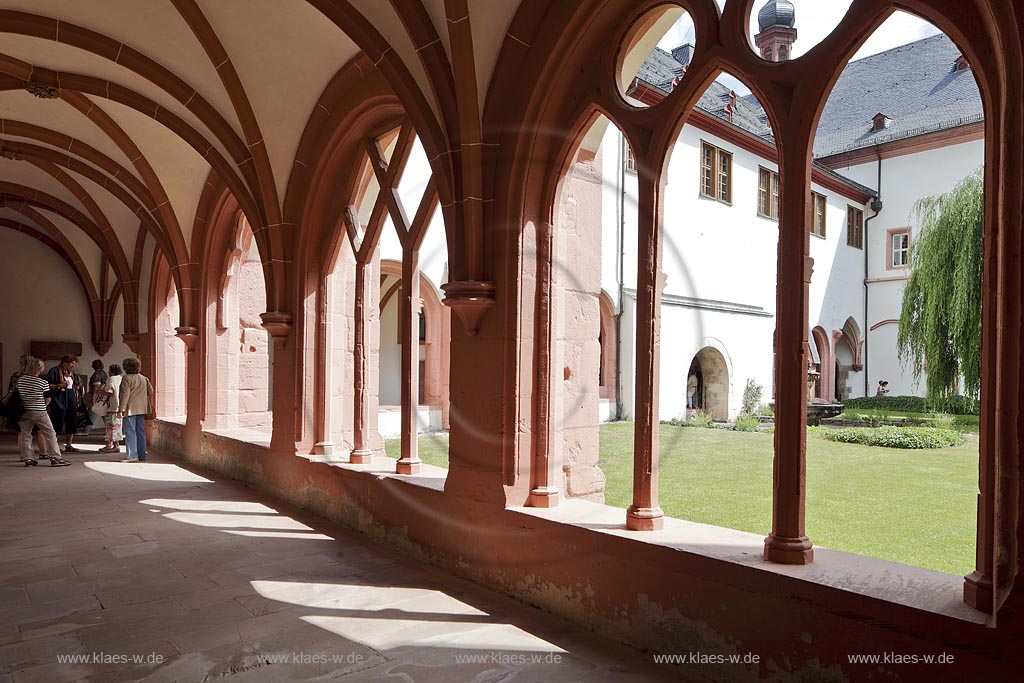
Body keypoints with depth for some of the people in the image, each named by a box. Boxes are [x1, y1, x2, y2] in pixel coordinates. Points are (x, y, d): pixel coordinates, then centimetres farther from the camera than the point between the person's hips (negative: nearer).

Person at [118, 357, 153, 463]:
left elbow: (125, 395, -15)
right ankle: (142, 455, 12)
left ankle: (133, 456, -5)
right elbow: (150, 390, 13)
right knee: (141, 432, 10)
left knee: (130, 432, -3)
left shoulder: (126, 378, -10)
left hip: (130, 409, -7)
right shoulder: (143, 378, 11)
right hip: (141, 409, 7)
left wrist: (121, 409, -13)